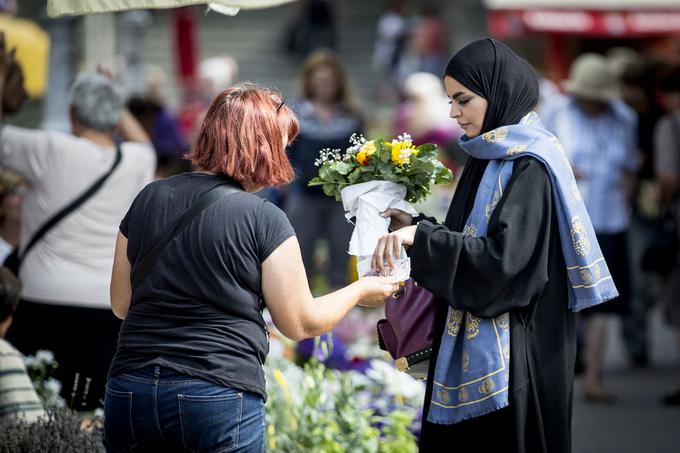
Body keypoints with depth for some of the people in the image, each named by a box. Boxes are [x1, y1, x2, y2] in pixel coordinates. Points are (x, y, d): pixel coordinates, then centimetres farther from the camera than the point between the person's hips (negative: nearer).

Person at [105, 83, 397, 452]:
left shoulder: (148, 199, 6)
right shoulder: (263, 219, -8)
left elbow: (120, 304, 14)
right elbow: (300, 323, 0)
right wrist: (360, 291, 16)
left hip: (131, 391, 5)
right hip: (219, 397, -5)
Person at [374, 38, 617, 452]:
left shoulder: (530, 166, -15)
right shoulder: (489, 158, 13)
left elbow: (502, 258, -25)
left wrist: (421, 239, -28)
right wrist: (415, 228, 5)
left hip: (515, 350, -9)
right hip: (471, 344, 9)